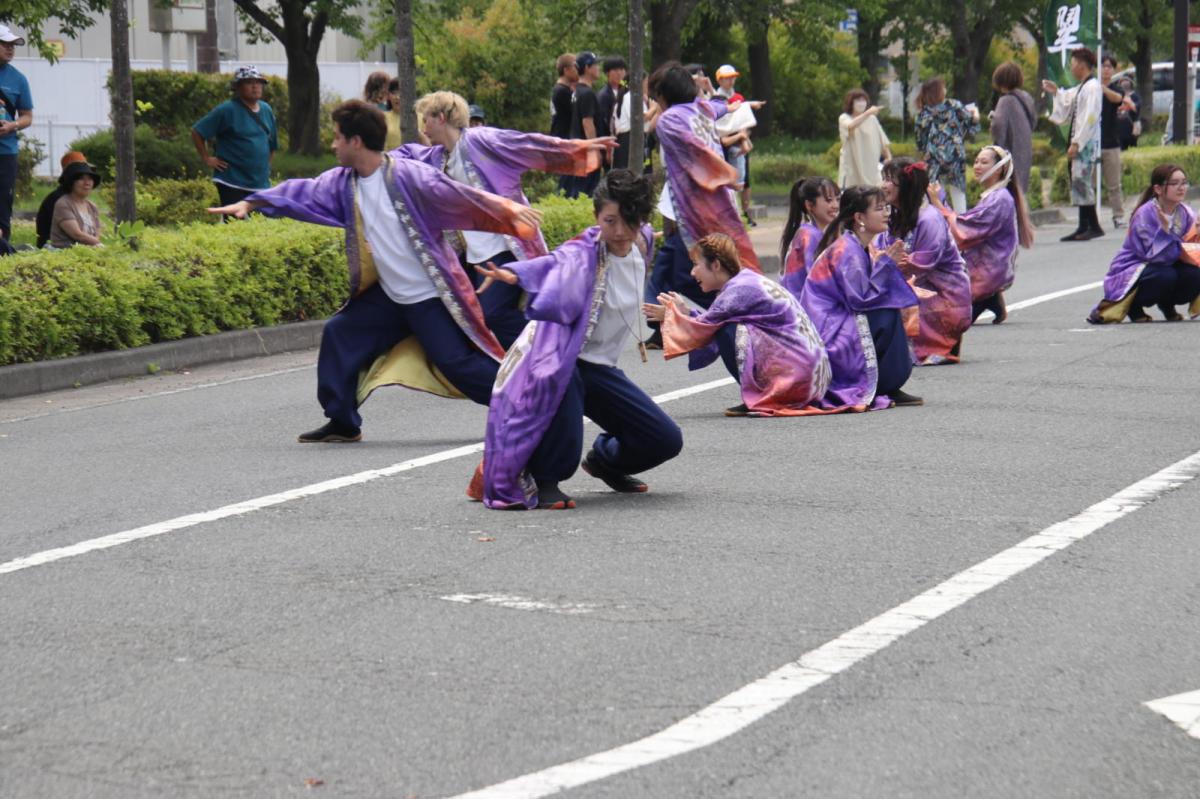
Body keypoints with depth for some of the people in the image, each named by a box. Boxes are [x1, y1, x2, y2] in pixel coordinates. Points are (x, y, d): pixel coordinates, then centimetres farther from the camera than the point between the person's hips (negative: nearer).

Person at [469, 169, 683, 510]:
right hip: (564, 362, -6)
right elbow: (553, 265, -46)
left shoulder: (641, 242, -4)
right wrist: (514, 273, -65)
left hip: (602, 367, 7)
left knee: (666, 441, 3)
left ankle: (603, 459, 36)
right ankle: (542, 479, -19)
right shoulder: (583, 253, -23)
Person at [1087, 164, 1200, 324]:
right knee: (1165, 276, -35)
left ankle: (1167, 306, 9)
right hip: (1130, 271, -6)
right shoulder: (1145, 215, -22)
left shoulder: (1186, 213, -4)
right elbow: (1152, 255, -26)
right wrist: (1165, 230, -39)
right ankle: (1133, 306, -6)